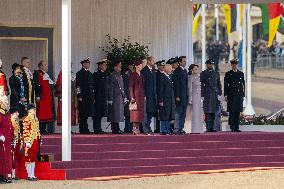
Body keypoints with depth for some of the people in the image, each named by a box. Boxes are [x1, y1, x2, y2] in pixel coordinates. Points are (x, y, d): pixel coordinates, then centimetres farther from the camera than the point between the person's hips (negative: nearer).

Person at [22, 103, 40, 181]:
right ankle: (29, 175, -1)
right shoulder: (26, 119, -12)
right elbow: (25, 131, -16)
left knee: (34, 158, 11)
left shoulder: (36, 119, 14)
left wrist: (40, 139, 18)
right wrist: (27, 142, -20)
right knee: (29, 159, -3)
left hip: (36, 141, 8)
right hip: (30, 141, -8)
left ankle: (33, 175, 15)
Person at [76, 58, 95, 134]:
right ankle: (83, 130, -1)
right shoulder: (79, 73, -3)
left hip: (90, 97, 7)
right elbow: (78, 86, -9)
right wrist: (79, 96, -15)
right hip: (83, 97, -7)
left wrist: (93, 96, 16)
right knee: (83, 115, -4)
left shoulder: (90, 74, 19)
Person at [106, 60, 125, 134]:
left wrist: (124, 96, 17)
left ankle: (116, 129, 14)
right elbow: (110, 88, -13)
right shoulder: (112, 76, -9)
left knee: (119, 114, 10)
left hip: (120, 98, 8)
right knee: (115, 114, -6)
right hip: (115, 98, -8)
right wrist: (110, 99, -17)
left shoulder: (120, 76, 17)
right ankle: (115, 130, -4)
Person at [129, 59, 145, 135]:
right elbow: (131, 86, -9)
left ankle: (137, 128, 8)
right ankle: (134, 129, -9)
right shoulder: (133, 75, -5)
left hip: (141, 95, 7)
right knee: (135, 112, -9)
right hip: (135, 95, -7)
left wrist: (144, 96, 13)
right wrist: (132, 97, -15)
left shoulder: (141, 75, 16)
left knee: (140, 112, 5)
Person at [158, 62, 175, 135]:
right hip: (165, 100, -8)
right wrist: (160, 101, -16)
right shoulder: (162, 78, -9)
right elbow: (160, 90, -12)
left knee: (169, 116, 9)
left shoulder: (170, 77, 16)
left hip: (170, 100, 8)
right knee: (164, 116, -5)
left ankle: (167, 130, 14)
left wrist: (173, 100, 16)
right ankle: (164, 131, -1)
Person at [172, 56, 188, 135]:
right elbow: (176, 84, -13)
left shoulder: (185, 71, 16)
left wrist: (187, 95, 15)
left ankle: (181, 128, 13)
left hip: (185, 96, 8)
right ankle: (176, 129, -6)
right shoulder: (177, 71, -10)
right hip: (180, 96, -8)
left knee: (183, 113, 9)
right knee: (178, 113, -8)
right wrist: (177, 96, -17)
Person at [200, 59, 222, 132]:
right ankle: (208, 128, -6)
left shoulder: (216, 73, 15)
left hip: (215, 95, 4)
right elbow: (201, 85, 0)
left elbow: (219, 84, 16)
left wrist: (219, 94, 7)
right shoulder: (203, 73, 3)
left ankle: (212, 127, 7)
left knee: (213, 112, 3)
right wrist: (202, 95, -7)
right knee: (208, 112, -7)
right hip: (207, 95, -4)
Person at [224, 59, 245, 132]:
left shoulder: (241, 74, 13)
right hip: (231, 95, -3)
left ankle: (237, 128, 5)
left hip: (239, 95, 3)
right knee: (231, 112, -4)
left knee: (238, 112, 2)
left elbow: (243, 85, 13)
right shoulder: (228, 74, 5)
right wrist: (225, 95, -5)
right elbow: (225, 85, 3)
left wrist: (243, 95, 7)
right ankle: (232, 128, -3)